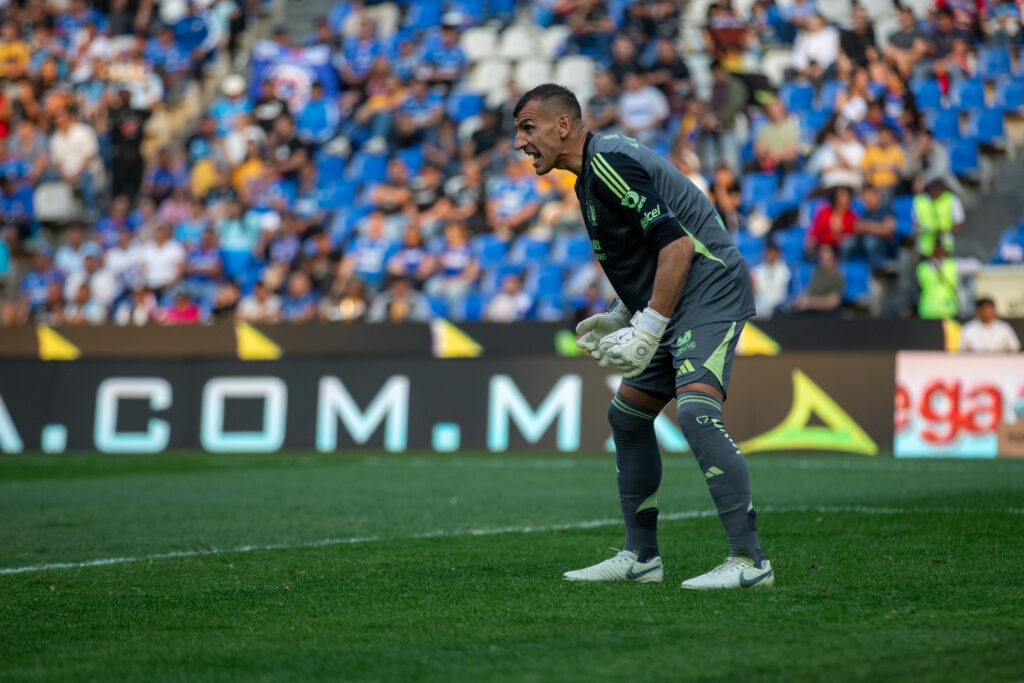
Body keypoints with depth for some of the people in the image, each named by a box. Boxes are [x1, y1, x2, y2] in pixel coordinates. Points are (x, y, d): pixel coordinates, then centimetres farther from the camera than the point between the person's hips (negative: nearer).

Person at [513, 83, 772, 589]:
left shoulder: (609, 163, -14)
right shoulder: (592, 172, 18)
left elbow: (678, 245, -21)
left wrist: (647, 331, -21)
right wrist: (621, 317, 15)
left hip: (710, 295, -11)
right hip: (681, 307, 11)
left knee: (696, 413, -25)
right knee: (626, 415, 15)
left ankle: (748, 561, -26)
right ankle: (640, 557, 20)